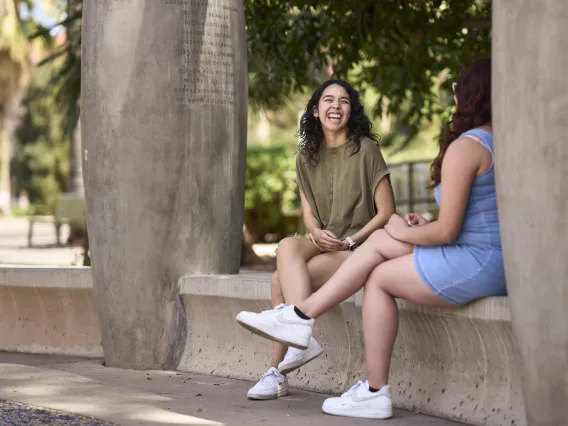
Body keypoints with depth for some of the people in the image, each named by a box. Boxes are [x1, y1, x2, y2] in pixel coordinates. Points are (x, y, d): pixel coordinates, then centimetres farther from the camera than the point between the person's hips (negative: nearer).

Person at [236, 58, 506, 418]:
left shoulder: (465, 147, -16)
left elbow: (447, 230, -18)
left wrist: (405, 232, 1)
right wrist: (427, 227, 12)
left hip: (476, 266, -9)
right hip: (500, 264, 9)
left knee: (379, 277, 7)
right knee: (381, 242, 12)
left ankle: (376, 393, 10)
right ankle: (302, 315, 12)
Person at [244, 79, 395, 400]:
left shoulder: (365, 150, -4)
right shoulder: (307, 156, 13)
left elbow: (386, 212, -6)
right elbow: (309, 212, 9)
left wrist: (349, 242, -15)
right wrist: (316, 233, -13)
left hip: (359, 248, -5)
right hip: (324, 243, 6)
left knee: (282, 282, -24)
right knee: (288, 247, -27)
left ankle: (277, 372, -23)